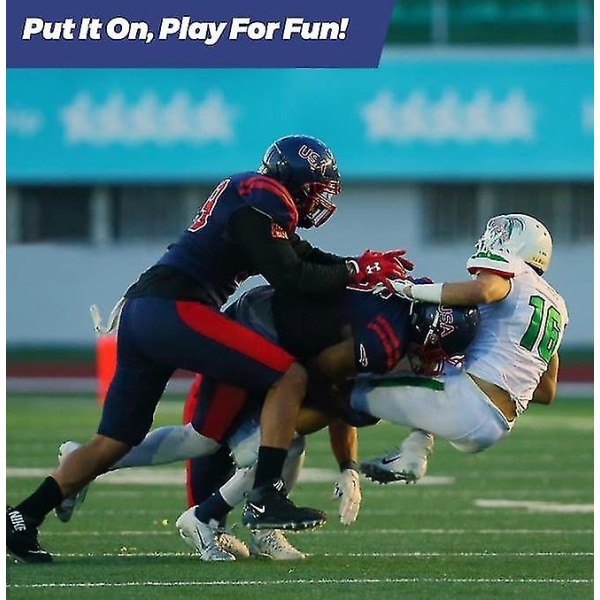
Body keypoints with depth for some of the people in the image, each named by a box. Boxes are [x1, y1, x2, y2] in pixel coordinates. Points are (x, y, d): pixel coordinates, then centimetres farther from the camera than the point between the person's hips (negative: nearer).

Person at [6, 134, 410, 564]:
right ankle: (265, 499, -12)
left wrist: (369, 266, 17)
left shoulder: (245, 192, 24)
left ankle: (23, 518, 7)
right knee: (289, 377, -6)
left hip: (137, 310, 10)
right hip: (174, 308, -10)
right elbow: (290, 278, -13)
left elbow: (301, 256, 28)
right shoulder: (265, 199, -5)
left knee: (115, 441, 12)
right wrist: (357, 272, -2)